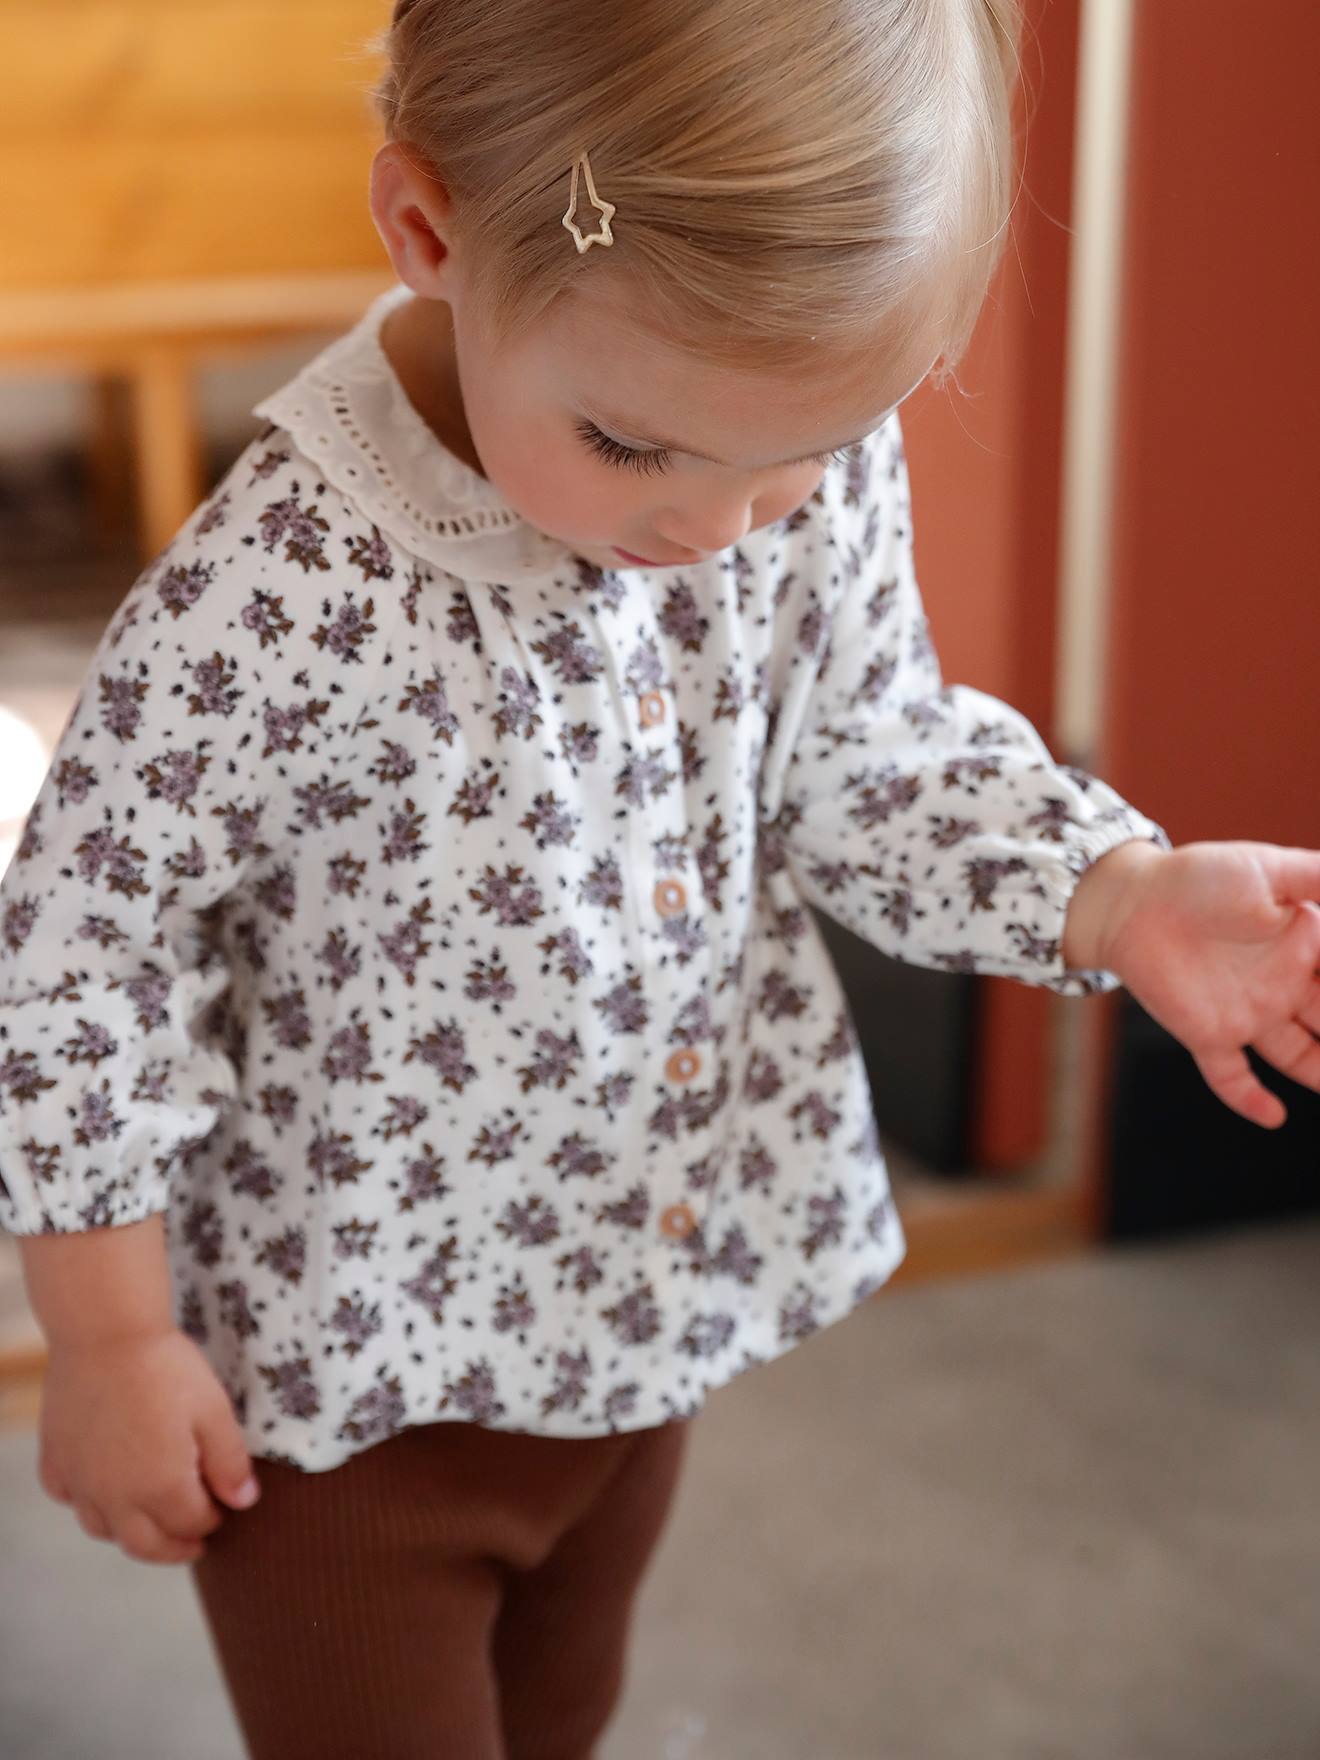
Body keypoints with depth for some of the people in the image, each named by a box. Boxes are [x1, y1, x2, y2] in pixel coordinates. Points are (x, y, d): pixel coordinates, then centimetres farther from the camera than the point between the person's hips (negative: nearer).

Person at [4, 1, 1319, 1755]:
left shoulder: (824, 462, -15)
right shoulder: (285, 592, -31)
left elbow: (873, 757, 0)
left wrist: (1125, 897, -16)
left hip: (643, 1308, 6)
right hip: (341, 1366, -5)